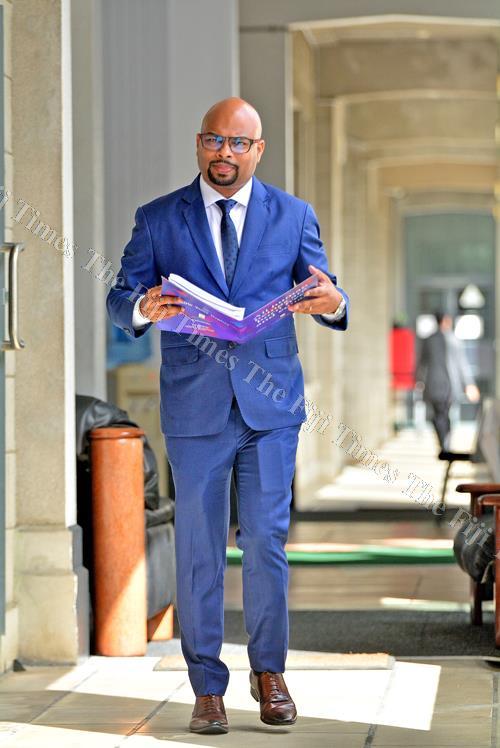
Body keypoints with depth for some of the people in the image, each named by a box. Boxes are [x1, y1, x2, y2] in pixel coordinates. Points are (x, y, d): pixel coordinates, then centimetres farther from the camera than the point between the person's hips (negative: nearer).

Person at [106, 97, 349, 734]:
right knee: (199, 551, 3)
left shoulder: (294, 216, 8)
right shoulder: (157, 220, 5)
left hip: (271, 404, 1)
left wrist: (332, 304, -19)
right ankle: (207, 687, 12)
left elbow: (323, 294, 5)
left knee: (266, 543, 3)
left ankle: (268, 671, 20)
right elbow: (119, 299, 2)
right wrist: (143, 308, -22)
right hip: (195, 408, 0)